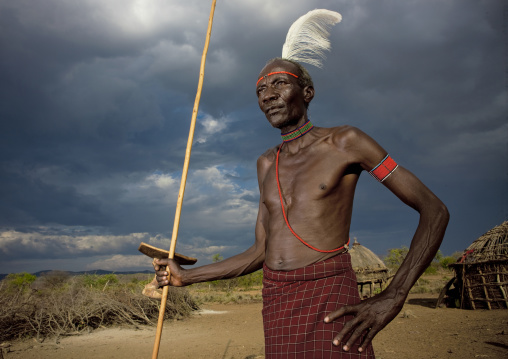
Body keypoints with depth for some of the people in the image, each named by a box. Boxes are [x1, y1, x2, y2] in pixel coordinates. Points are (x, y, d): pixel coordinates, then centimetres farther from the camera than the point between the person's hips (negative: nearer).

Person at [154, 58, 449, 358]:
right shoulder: (267, 164, 16)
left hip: (329, 298, -5)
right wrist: (187, 276, 16)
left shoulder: (344, 142, -1)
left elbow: (435, 210, -3)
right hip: (275, 302, 5)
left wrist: (392, 298, -13)